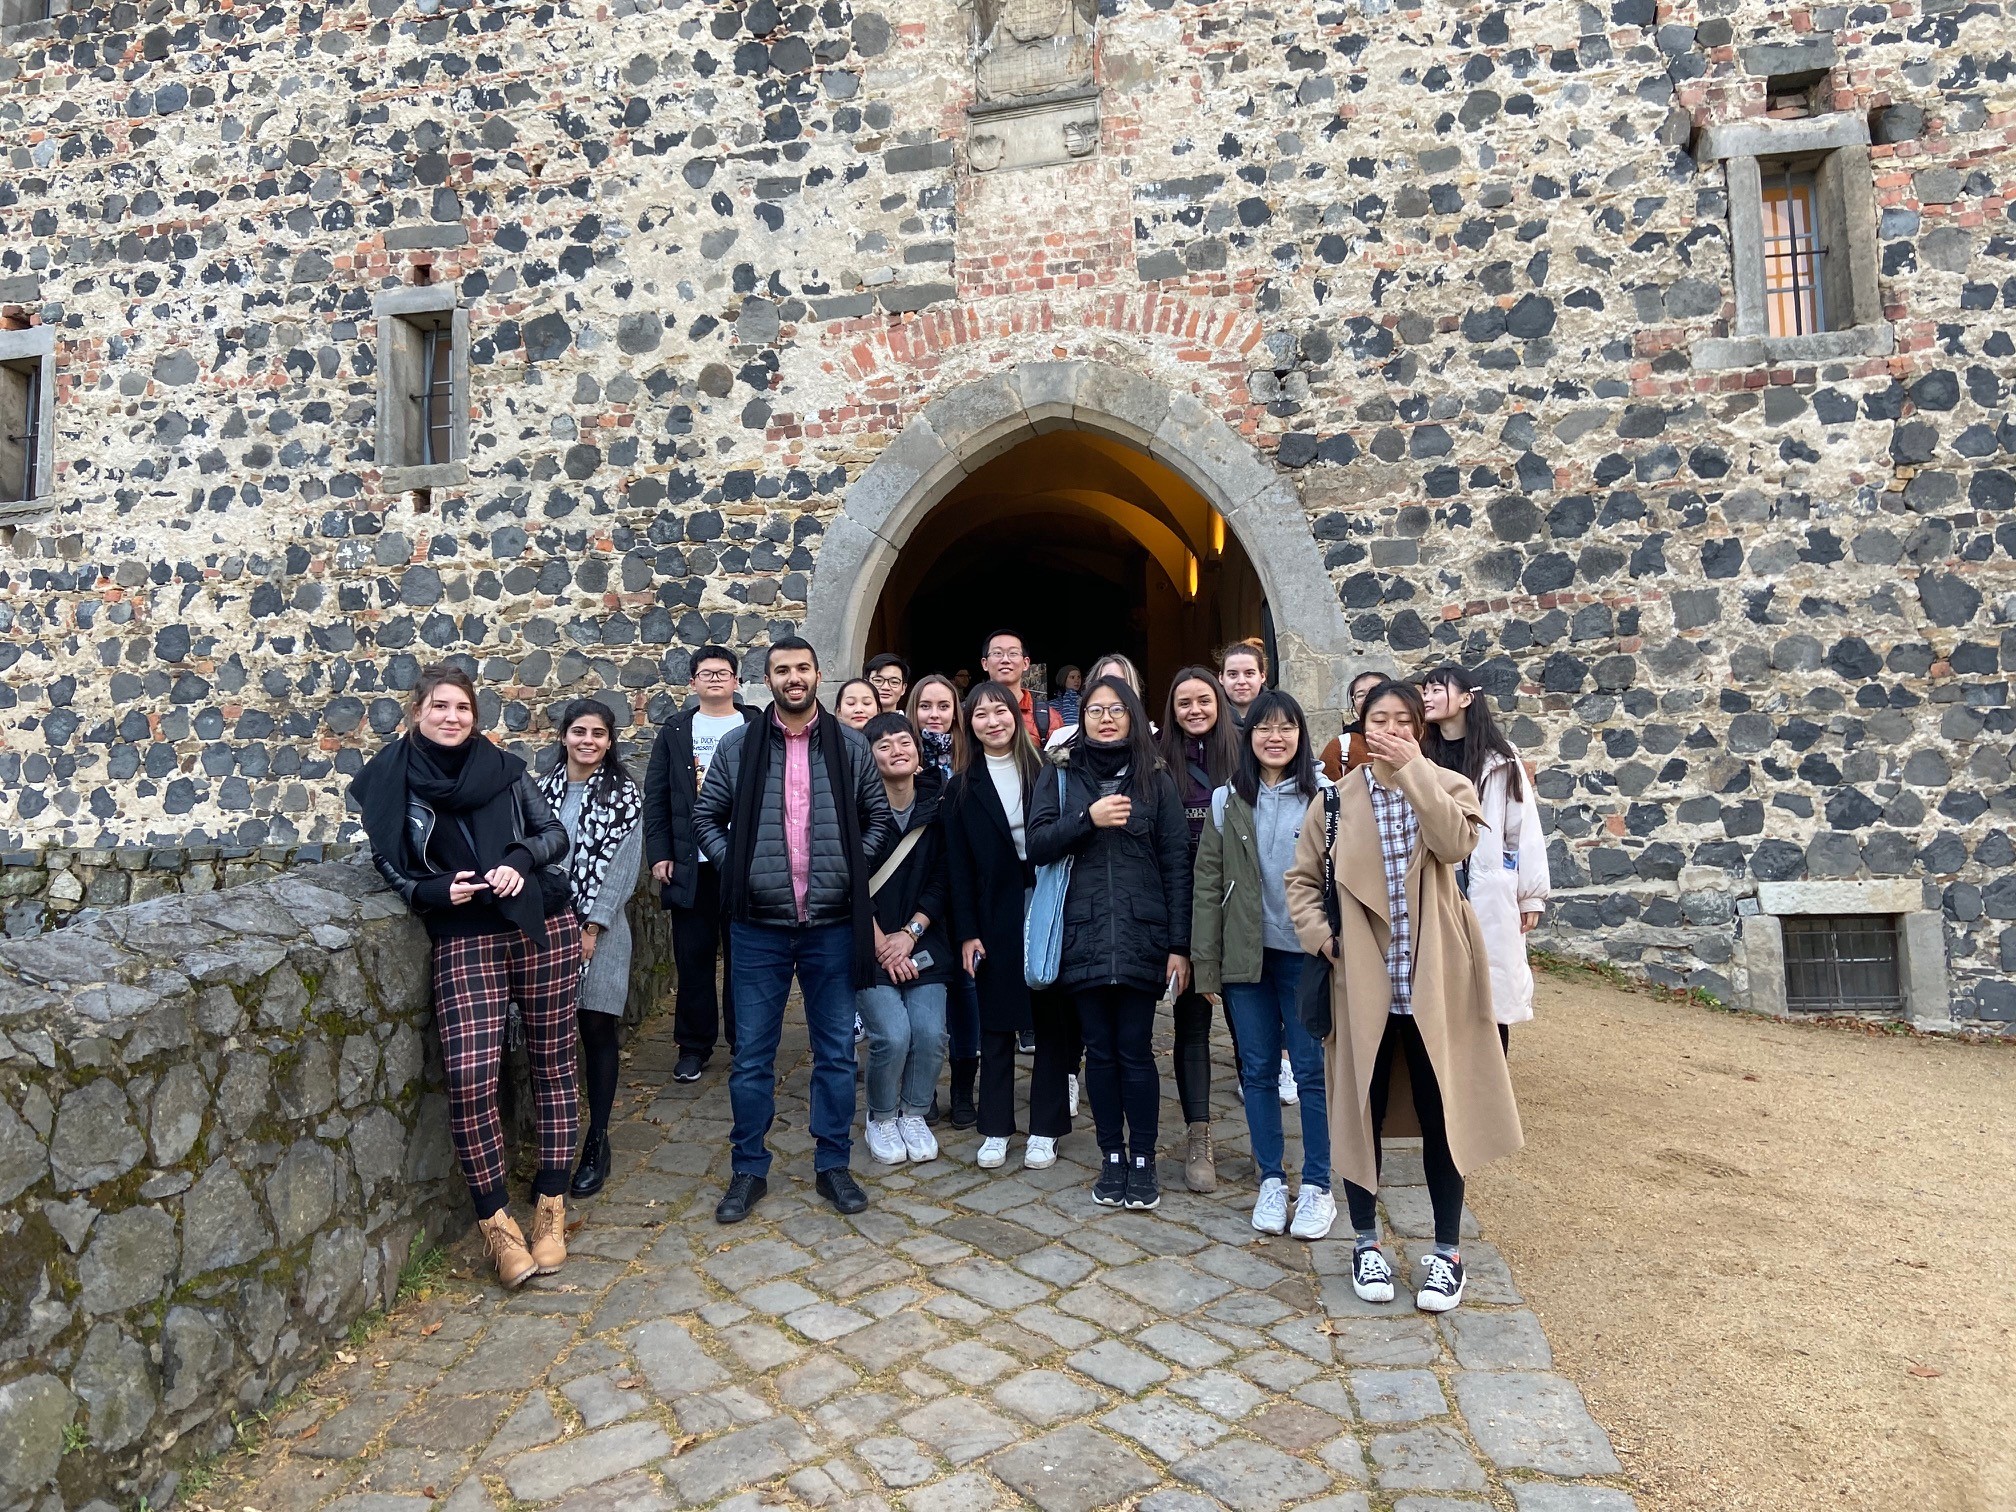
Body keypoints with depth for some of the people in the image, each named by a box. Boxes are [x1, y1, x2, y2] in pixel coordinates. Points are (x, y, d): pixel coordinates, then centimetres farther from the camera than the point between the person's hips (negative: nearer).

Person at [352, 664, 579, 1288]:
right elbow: (392, 872, 7)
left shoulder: (504, 768, 6)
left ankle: (551, 1205, 22)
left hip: (543, 930, 2)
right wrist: (438, 891, -12)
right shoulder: (392, 782, 4)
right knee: (469, 1078, -12)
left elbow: (555, 833, 8)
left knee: (552, 1062, 7)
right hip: (464, 941, -1)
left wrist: (521, 859, -12)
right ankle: (495, 1219, 8)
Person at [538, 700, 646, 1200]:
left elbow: (623, 864, -7)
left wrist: (591, 927, -12)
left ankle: (596, 1142, 13)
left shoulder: (624, 793, -1)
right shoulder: (544, 788, 9)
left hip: (600, 929, -3)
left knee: (598, 1032, 2)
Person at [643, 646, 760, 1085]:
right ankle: (693, 1047, 17)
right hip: (691, 864, 1)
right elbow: (656, 797, 5)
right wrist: (659, 854, -2)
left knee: (742, 955, 7)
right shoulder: (675, 731, 8)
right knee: (693, 957, 6)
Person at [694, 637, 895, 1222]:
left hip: (832, 923, 0)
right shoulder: (738, 745, 2)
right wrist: (734, 868, -3)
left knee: (836, 1051, 9)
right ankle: (749, 1169, 23)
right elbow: (706, 816, 8)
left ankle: (833, 1164, 24)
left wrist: (853, 868, -2)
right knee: (752, 1053, 8)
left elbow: (879, 815, 9)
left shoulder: (849, 744, 2)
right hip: (759, 924, 0)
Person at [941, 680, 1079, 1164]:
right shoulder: (962, 787, 5)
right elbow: (959, 867, 2)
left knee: (1054, 1022, 4)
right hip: (996, 919, 0)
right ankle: (995, 1130, 17)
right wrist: (967, 933, -4)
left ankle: (1045, 1130, 16)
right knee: (996, 1024, 7)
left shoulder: (1045, 774, 3)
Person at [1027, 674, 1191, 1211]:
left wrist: (1179, 944, -4)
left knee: (1135, 1051, 2)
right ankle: (1111, 1157, 21)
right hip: (1084, 937, 1)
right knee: (1099, 1051, 8)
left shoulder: (1156, 780, 5)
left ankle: (1142, 1161, 16)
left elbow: (1176, 863, 1)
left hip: (1141, 937, -1)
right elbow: (1037, 845, -2)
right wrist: (1088, 819, -16)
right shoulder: (1062, 777, 9)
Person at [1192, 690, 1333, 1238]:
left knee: (1312, 1069, 5)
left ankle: (1316, 1186, 20)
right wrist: (1205, 959, -1)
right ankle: (1271, 1180, 25)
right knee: (1257, 1069, 10)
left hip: (1306, 954, -2)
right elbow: (1208, 884, 3)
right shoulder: (1226, 801, 4)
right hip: (1245, 955, 2)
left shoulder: (1324, 797, -2)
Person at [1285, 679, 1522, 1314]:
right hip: (1363, 982, 1)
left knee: (1443, 1113, 7)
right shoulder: (1337, 799, 2)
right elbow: (1301, 878, 8)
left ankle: (1447, 1250, 23)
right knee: (1360, 1111, 9)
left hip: (1433, 981, -1)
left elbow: (1455, 842, -21)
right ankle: (1367, 1242, 27)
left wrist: (1412, 770, -21)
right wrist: (1323, 939, -6)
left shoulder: (1448, 787, 0)